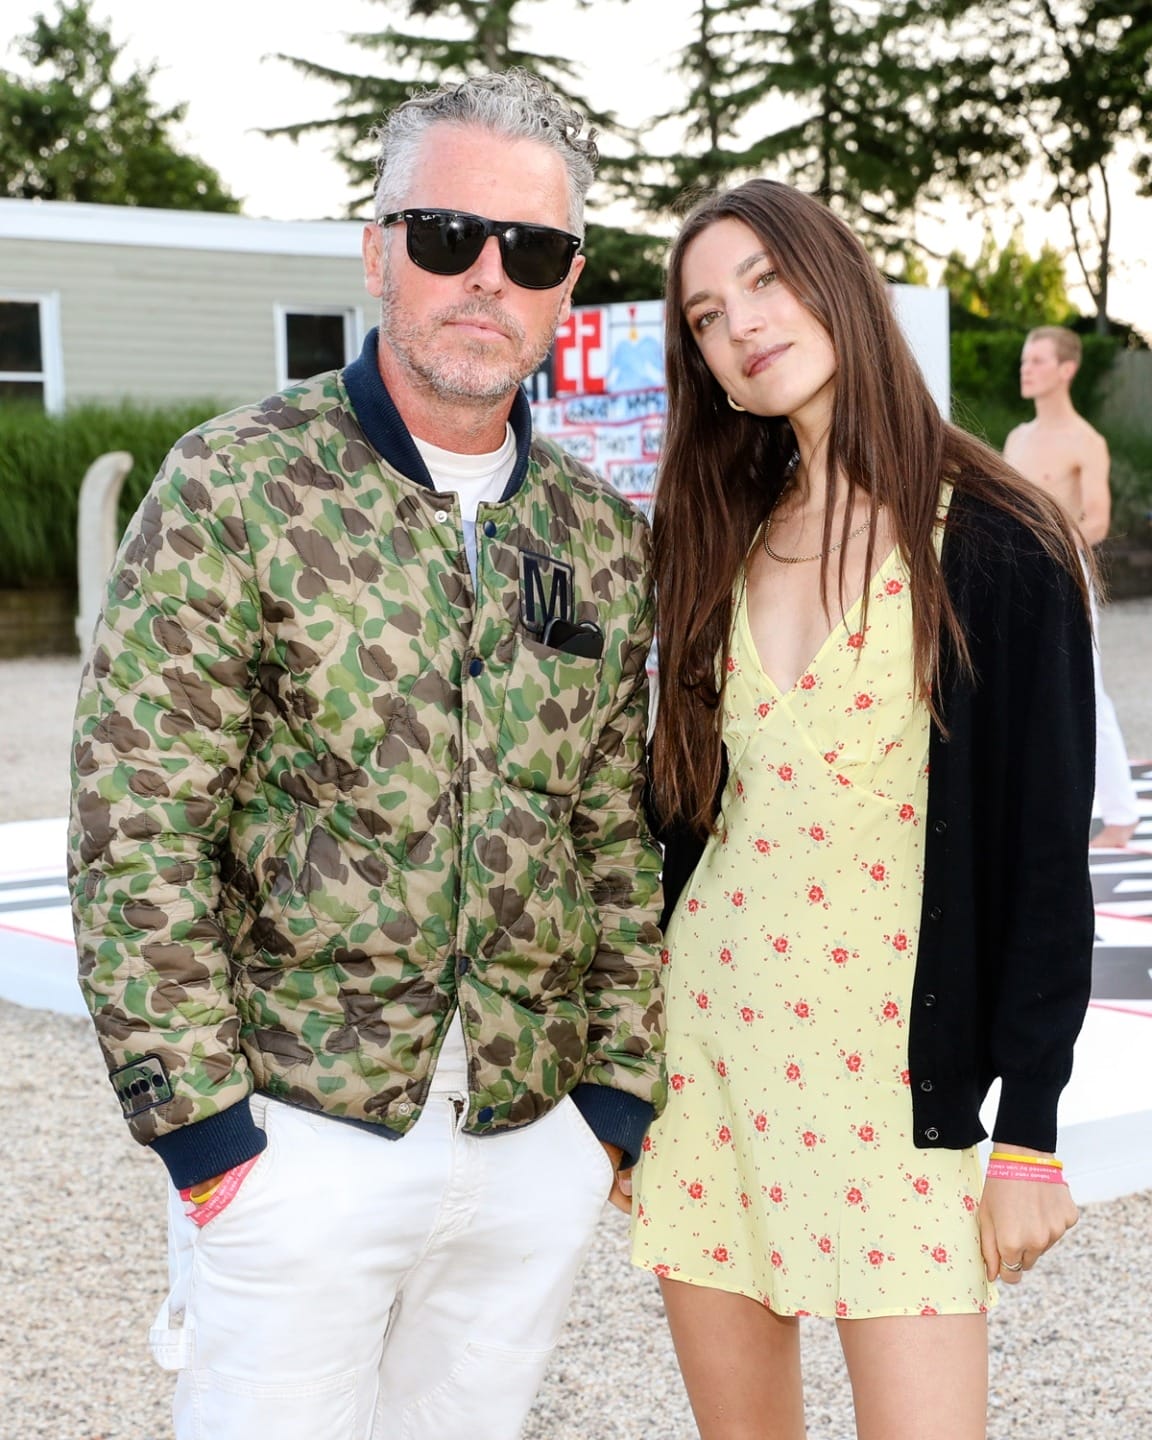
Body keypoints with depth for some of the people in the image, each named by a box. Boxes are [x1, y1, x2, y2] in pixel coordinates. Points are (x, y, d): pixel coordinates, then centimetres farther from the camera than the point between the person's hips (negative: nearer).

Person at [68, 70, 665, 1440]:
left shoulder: (602, 537, 7)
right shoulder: (232, 488, -8)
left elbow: (617, 835, 12)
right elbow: (135, 825, -11)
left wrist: (619, 1089, 7)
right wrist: (194, 1117, -13)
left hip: (536, 1151, 5)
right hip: (298, 1136, -4)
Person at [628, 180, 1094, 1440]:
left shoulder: (995, 543, -8)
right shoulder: (720, 542, 7)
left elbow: (1046, 849, -8)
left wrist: (1028, 1133, -10)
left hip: (899, 1064, -4)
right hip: (708, 1035, 5)